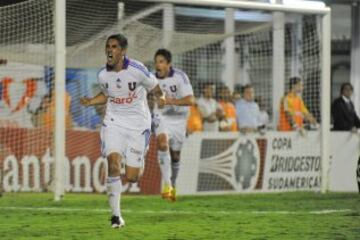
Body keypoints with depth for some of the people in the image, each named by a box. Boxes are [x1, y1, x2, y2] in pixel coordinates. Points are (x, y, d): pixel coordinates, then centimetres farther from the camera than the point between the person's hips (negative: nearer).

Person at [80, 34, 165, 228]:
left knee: (131, 178, -3)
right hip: (114, 123, 2)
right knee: (113, 163, -21)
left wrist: (160, 97, -13)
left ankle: (140, 162, 39)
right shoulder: (103, 75, -5)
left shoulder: (137, 70, -16)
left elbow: (154, 87, 1)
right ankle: (116, 215, -13)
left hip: (138, 124, -2)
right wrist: (91, 102, 0)